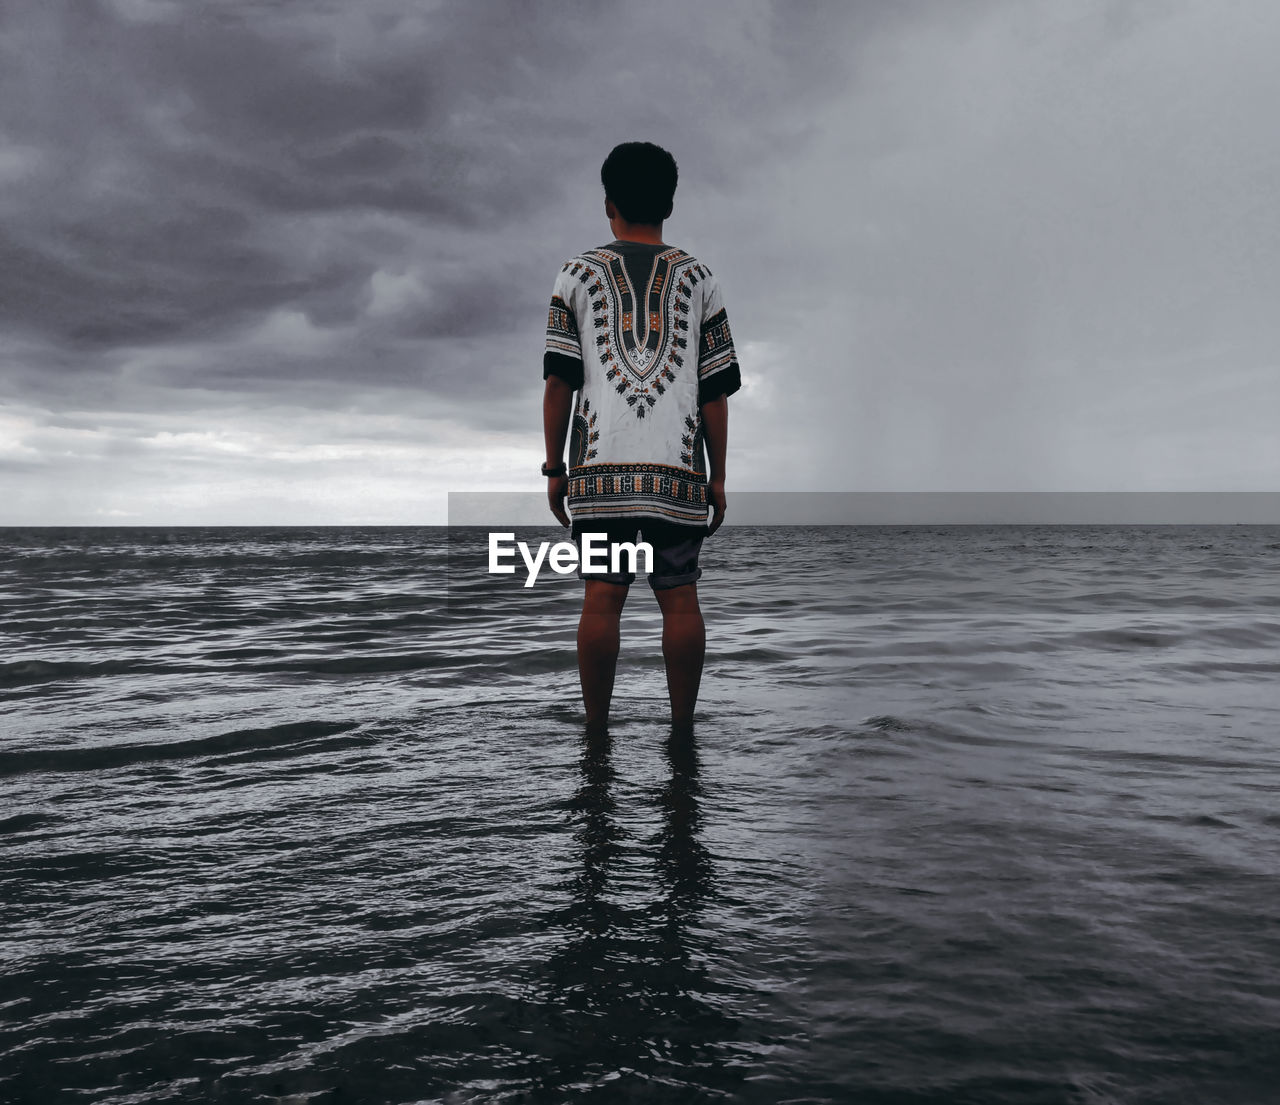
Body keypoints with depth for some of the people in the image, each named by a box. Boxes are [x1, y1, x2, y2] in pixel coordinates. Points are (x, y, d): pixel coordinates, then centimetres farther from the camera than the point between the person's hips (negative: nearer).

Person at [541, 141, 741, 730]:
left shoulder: (579, 272, 7)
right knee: (679, 598, 3)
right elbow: (715, 389, 6)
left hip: (601, 461, 0)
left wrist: (554, 468, 6)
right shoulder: (696, 277, 10)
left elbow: (559, 380, 1)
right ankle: (682, 729, 6)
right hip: (677, 463, 1)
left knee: (602, 598, 0)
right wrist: (718, 477, 10)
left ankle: (597, 731, 3)